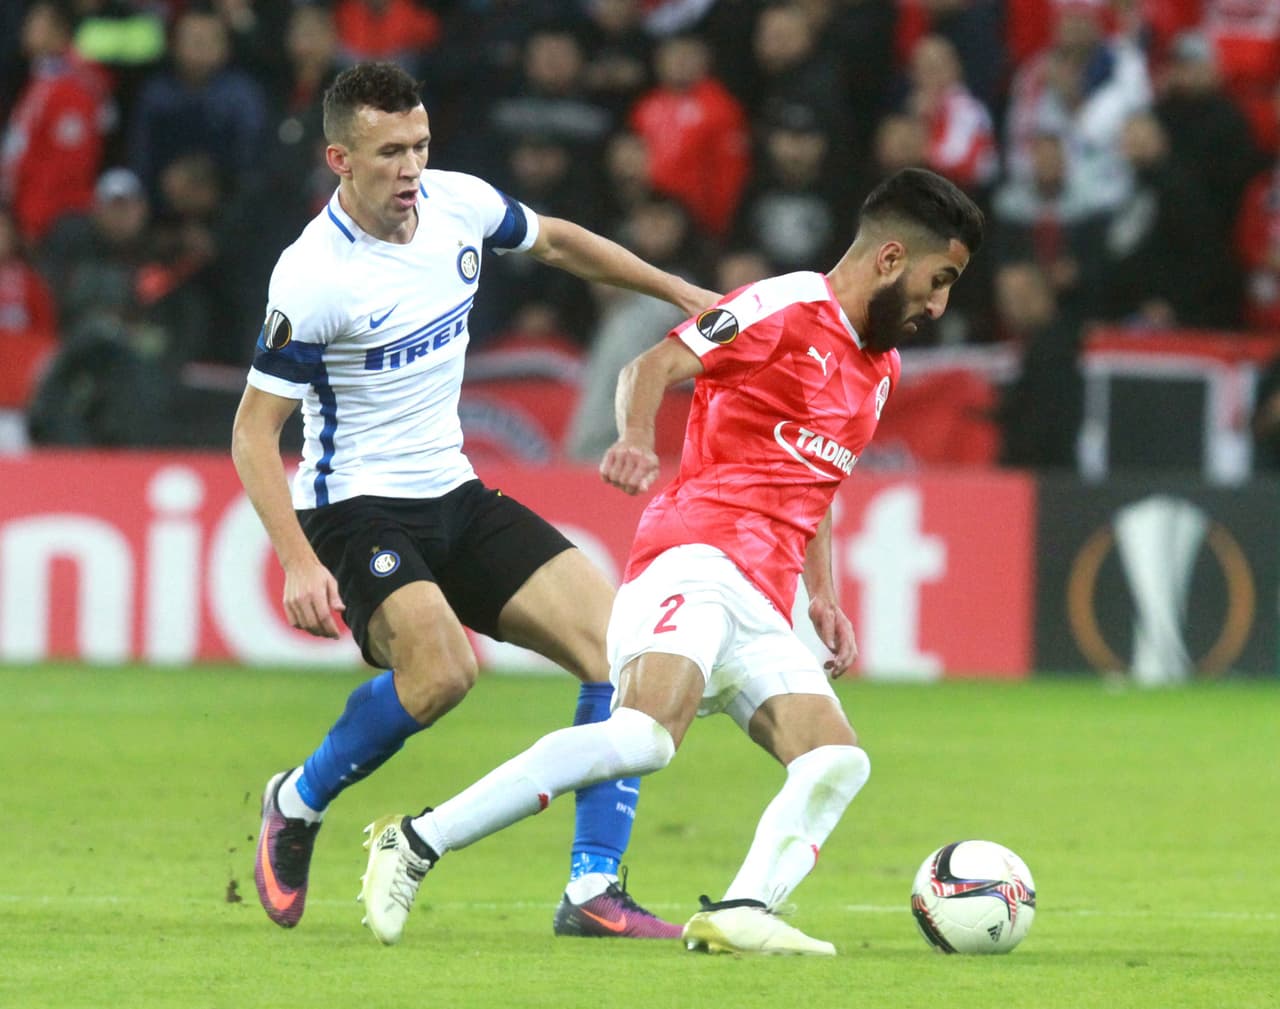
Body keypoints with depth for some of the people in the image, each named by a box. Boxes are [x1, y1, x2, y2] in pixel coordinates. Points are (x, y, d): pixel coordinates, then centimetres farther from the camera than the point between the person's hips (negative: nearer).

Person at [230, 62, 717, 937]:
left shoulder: (460, 204, -2)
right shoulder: (314, 276, -20)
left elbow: (555, 242, 21)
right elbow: (254, 430, -16)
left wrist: (683, 293, 22)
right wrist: (298, 561, -27)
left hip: (454, 495, 7)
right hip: (356, 507, -7)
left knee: (616, 641, -8)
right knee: (442, 667, -31)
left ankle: (594, 890, -7)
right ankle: (298, 804, -3)